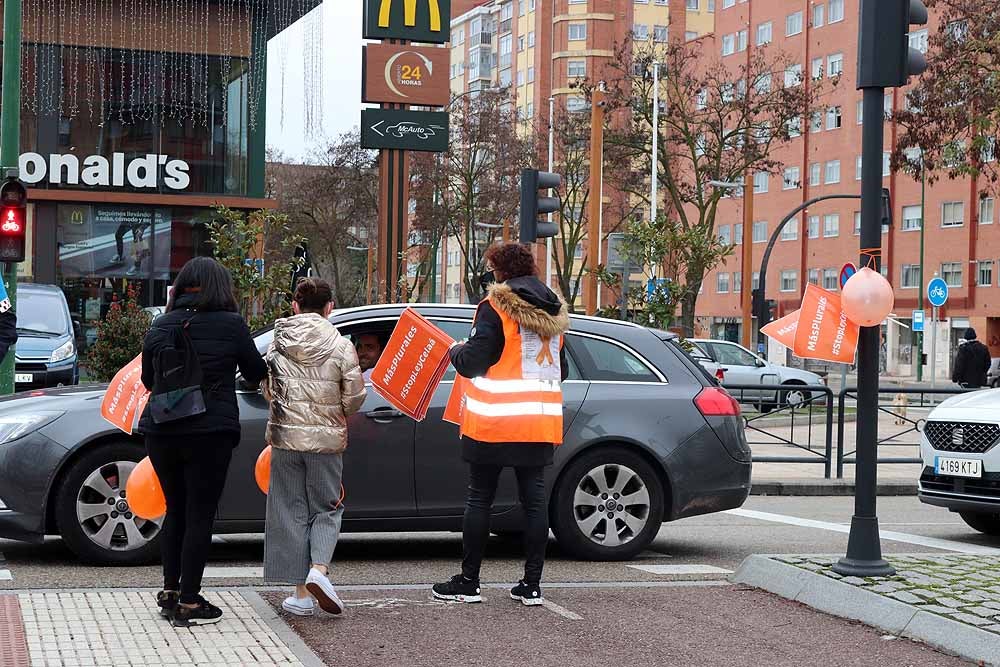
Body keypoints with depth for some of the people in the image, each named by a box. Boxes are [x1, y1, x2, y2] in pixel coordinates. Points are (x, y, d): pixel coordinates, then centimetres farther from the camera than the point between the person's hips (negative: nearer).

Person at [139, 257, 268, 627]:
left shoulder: (161, 325, 4)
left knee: (175, 509, 18)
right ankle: (189, 602, 3)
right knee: (200, 514, 2)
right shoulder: (231, 325, -5)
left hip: (161, 431, 4)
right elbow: (256, 372, 6)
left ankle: (169, 592, 21)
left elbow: (147, 379, 14)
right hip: (210, 432, -4)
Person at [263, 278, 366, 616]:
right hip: (327, 439, -1)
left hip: (285, 436, 2)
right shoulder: (341, 345, -7)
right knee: (326, 509, 12)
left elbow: (267, 389, 6)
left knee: (291, 511, 9)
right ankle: (318, 569, -12)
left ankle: (301, 594, 9)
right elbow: (355, 395, -6)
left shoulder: (278, 344, -1)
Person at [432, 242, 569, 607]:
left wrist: (456, 351, 7)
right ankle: (532, 584, 7)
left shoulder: (496, 306, -9)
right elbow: (561, 369, 21)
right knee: (534, 500, 6)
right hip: (541, 421, 6)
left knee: (479, 499, 2)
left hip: (495, 421, -6)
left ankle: (468, 582, 6)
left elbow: (473, 362, -13)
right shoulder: (554, 311, 13)